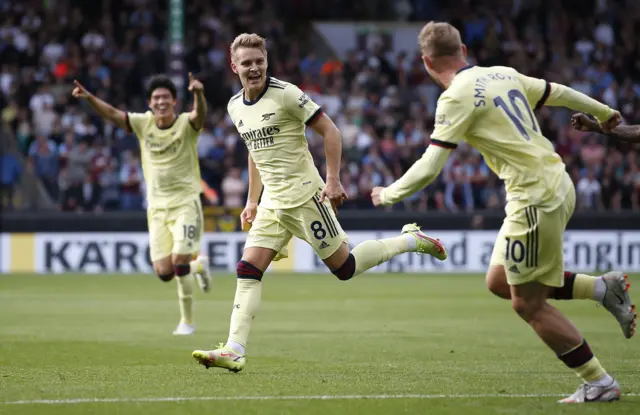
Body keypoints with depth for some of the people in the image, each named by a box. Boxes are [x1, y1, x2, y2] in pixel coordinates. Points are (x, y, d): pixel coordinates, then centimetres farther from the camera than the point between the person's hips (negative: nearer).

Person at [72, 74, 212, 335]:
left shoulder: (186, 124, -10)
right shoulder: (143, 123, 1)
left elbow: (200, 115, -32)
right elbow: (112, 114, -8)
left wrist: (199, 94, -55)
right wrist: (89, 98, -27)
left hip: (185, 203, -4)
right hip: (156, 206, 4)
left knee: (179, 261, -16)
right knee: (163, 272, -2)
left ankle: (187, 321, 2)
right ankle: (198, 266, 32)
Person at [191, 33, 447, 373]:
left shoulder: (286, 94, -12)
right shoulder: (235, 107, 9)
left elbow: (329, 131, -9)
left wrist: (333, 180, -16)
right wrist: (252, 201, 20)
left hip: (304, 196, -6)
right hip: (272, 203, 6)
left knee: (344, 267, 0)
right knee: (247, 271, -8)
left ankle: (409, 241, 20)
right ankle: (234, 351, -13)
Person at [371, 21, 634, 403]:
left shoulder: (456, 97, -12)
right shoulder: (504, 74, 10)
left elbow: (428, 169, -14)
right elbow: (560, 94, 24)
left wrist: (388, 194, 4)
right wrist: (604, 113, 42)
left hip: (536, 198, -8)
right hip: (558, 183, 8)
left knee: (528, 303, 2)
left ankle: (600, 383, 6)